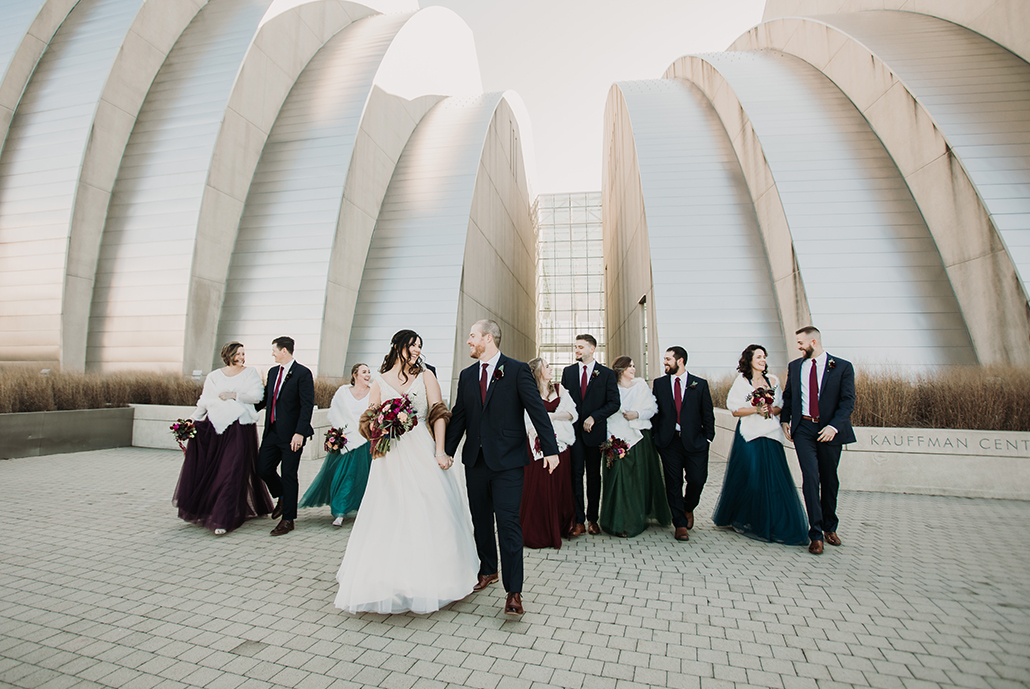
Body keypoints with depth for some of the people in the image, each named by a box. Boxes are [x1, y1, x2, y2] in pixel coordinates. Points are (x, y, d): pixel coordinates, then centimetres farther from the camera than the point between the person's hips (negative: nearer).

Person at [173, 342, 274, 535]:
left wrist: (233, 395, -12)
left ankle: (223, 520, -1)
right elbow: (204, 401, 11)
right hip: (215, 427, 3)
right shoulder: (214, 376, 12)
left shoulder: (250, 373, 5)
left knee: (232, 472, -5)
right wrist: (193, 421, 1)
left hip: (240, 428, -3)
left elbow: (256, 396, -7)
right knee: (208, 470, 4)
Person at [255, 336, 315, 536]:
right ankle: (282, 497, 38)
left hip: (292, 434, -7)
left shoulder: (303, 373, -11)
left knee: (289, 475, 1)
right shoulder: (273, 371, 13)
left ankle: (288, 519, 14)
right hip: (272, 431, 7)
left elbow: (307, 405, -16)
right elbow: (264, 399, 23)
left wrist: (300, 433, -20)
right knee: (263, 469, 10)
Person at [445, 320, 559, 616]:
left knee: (508, 522, -5)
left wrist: (550, 449, -15)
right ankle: (488, 571, 37)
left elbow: (537, 410, -9)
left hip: (508, 460, -5)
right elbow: (458, 417, 11)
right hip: (475, 459, 5)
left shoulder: (518, 370, -4)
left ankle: (514, 591, 5)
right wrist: (446, 452, 7)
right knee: (481, 520, 16)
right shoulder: (467, 375, 11)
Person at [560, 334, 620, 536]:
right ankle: (579, 520, 7)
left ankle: (593, 519, 21)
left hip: (595, 431, -1)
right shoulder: (568, 372, 9)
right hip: (573, 430, 1)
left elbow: (614, 403, -5)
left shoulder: (607, 374, 0)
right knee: (575, 474, 0)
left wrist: (594, 417, -14)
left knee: (594, 476, 9)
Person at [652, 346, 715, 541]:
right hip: (669, 441, 1)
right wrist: (656, 436, 0)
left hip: (694, 441, -1)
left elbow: (708, 414, 4)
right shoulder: (659, 383, 6)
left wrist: (708, 438, -2)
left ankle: (688, 508, 29)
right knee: (673, 483, 3)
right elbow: (655, 411, 7)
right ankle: (680, 525, 15)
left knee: (697, 480, -3)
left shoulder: (700, 384, 3)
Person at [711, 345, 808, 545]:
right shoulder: (741, 382, -1)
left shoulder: (773, 380, 11)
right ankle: (744, 521, 15)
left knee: (773, 478, 1)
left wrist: (770, 410, -8)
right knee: (749, 478, -3)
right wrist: (756, 410, -16)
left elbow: (781, 406, 12)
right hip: (749, 435, -4)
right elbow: (735, 410, -4)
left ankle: (774, 524, 15)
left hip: (770, 435, 4)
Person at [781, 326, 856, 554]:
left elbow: (848, 401, -6)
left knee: (830, 481, 11)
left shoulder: (842, 367, -1)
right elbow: (788, 395, 18)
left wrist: (834, 426, -18)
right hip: (803, 429, 1)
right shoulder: (794, 366, 10)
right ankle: (816, 534, -3)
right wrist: (785, 419, 5)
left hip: (829, 430, -1)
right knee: (810, 478, -9)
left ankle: (830, 527, 31)